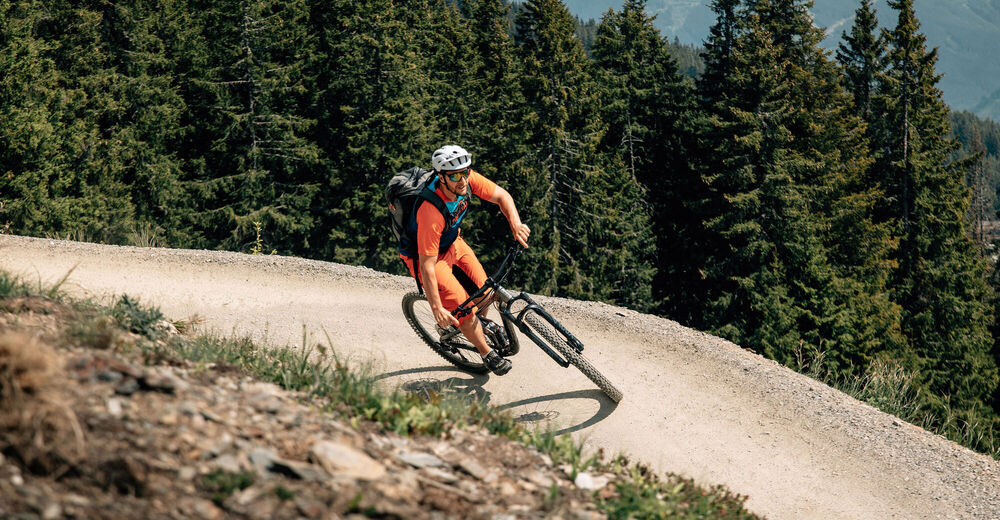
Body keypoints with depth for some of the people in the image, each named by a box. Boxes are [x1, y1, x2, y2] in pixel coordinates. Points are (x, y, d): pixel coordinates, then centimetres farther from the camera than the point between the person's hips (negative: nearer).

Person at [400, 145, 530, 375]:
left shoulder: (467, 180, -24)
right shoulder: (431, 212, -42)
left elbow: (502, 196, -9)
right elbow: (427, 265, -36)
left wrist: (516, 225, -28)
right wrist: (437, 309, -33)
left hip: (453, 242, 6)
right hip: (427, 255, -6)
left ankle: (481, 323, 45)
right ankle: (487, 354, 15)